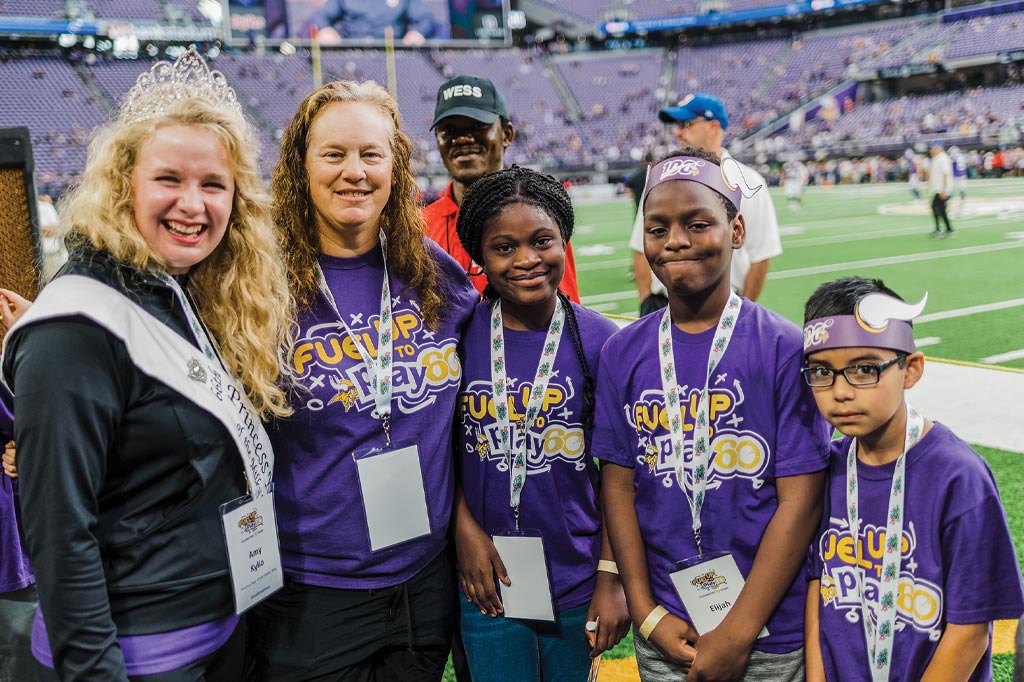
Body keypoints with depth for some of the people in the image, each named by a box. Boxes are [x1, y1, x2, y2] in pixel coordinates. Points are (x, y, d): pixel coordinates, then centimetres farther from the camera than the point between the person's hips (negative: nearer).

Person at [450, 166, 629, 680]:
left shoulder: (599, 341, -7)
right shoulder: (460, 334, -5)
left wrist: (612, 577, -6)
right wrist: (465, 530, -8)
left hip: (577, 584, 0)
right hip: (489, 581, 0)